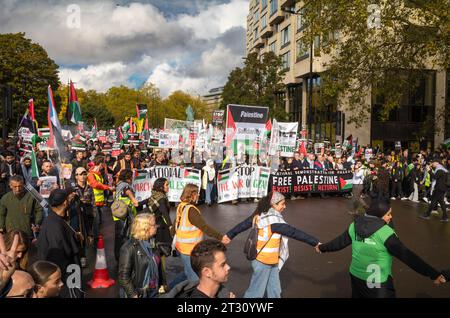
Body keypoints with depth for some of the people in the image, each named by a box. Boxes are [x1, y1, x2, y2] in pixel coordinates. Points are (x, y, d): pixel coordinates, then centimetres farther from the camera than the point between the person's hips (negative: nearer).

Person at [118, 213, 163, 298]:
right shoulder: (129, 248, -16)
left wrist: (161, 284, 11)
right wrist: (133, 295, -19)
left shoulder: (152, 244, 5)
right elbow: (123, 276, -17)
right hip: (138, 294, -6)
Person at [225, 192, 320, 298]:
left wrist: (229, 235, 22)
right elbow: (293, 232, -21)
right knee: (256, 291, 7)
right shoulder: (274, 220, -24)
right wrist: (315, 242, -16)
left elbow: (243, 225, 9)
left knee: (274, 290, 17)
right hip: (264, 261, -9)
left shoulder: (259, 215, 1)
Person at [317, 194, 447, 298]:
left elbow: (340, 241, 8)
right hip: (378, 283, -6)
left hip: (356, 277, 6)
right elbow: (406, 255, -22)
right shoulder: (385, 232, -21)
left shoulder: (355, 226, -3)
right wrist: (434, 274, -20)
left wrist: (322, 248, 26)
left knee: (358, 296, 28)